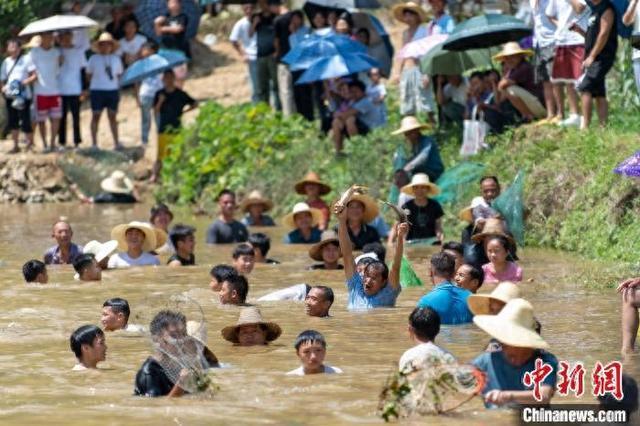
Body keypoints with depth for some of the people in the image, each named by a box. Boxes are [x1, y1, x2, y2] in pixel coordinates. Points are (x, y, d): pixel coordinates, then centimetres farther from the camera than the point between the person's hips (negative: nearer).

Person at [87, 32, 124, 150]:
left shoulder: (116, 59, 7)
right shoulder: (94, 59, 0)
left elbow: (119, 74, 12)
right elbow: (88, 75, 6)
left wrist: (118, 90, 7)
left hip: (112, 90, 2)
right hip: (97, 91, -2)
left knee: (112, 117, 7)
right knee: (96, 116, 0)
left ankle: (116, 143, 13)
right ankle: (94, 143, 4)